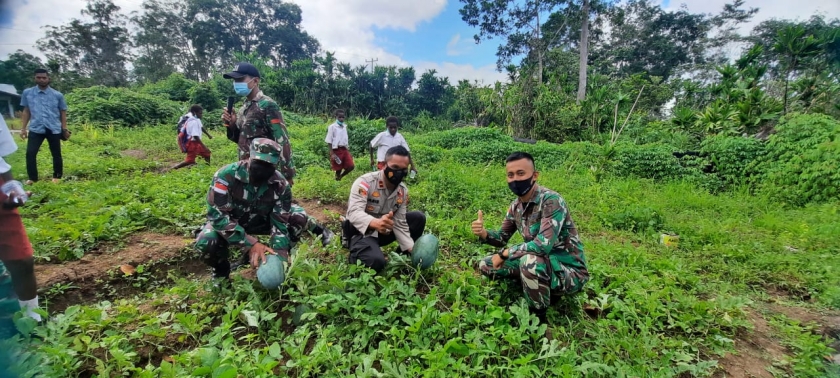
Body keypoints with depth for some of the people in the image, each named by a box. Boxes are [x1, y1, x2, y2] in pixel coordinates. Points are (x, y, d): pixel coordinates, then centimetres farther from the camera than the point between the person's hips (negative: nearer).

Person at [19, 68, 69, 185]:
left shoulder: (57, 95, 2)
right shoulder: (27, 93, 6)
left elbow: (63, 113, 8)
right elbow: (26, 111, 11)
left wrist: (65, 129, 5)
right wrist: (23, 128, 8)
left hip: (54, 129, -1)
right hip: (35, 129, 1)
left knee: (56, 154, 7)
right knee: (30, 153, -5)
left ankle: (57, 176, 20)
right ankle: (32, 178, 6)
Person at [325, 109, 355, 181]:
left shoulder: (344, 126, 12)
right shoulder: (332, 127, -7)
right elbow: (329, 141, -8)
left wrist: (348, 150, 15)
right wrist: (332, 154, -14)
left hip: (345, 150, 6)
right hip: (337, 150, -5)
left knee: (351, 166, -3)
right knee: (338, 169, 3)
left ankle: (340, 177, 21)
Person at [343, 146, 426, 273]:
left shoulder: (403, 191, -5)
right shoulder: (365, 182, -25)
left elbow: (400, 223, -4)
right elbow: (354, 213, -38)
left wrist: (412, 250, -17)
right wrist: (375, 223, -59)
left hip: (382, 232, 6)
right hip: (360, 232, -6)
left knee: (419, 218, -6)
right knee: (376, 262, -34)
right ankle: (355, 254, 1)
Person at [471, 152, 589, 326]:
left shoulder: (551, 200, -24)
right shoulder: (516, 205, -1)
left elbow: (544, 244, -34)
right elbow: (502, 237, 8)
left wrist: (504, 253, -22)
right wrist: (483, 233, -15)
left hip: (570, 272, -7)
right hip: (541, 266, 7)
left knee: (530, 260, -38)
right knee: (485, 265, 2)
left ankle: (539, 316, -11)